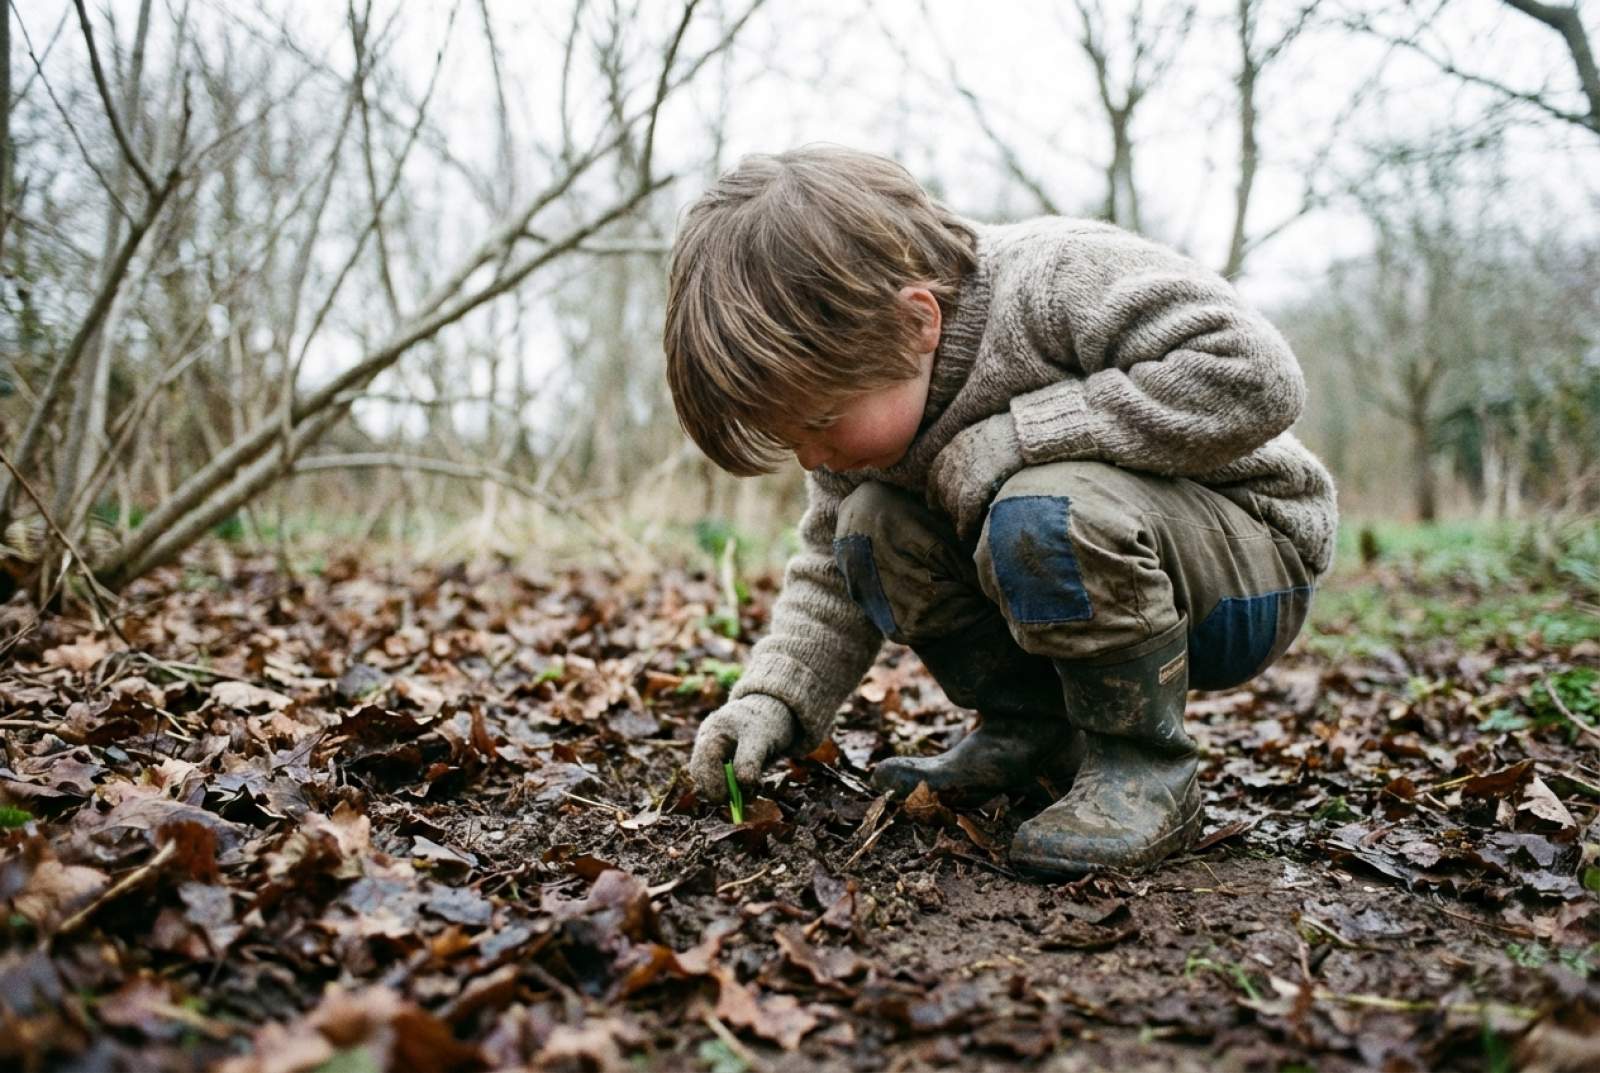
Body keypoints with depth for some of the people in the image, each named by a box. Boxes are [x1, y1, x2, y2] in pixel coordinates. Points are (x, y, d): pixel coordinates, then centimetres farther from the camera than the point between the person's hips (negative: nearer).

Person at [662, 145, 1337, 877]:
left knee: (1045, 513, -36)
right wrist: (773, 697, -13)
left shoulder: (1054, 280, -27)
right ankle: (1032, 731, 2)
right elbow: (829, 575, 4)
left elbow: (1251, 375, -35)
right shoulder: (859, 394, -4)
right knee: (870, 526, -11)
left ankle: (1144, 769, -15)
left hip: (1254, 562, -7)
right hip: (1109, 575, 7)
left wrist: (1018, 435, -33)